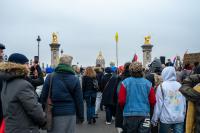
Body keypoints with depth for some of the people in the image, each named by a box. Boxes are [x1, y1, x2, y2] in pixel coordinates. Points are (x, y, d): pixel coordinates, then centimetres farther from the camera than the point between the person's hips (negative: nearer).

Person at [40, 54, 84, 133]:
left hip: (54, 113, 1)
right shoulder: (74, 79, -3)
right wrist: (81, 116, 9)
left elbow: (43, 96, 0)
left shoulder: (50, 77, -2)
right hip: (69, 114, 0)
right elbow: (79, 100, 0)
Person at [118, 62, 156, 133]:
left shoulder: (125, 82, -9)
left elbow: (121, 100, -10)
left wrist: (124, 109, 12)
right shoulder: (148, 83, -4)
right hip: (144, 114, 0)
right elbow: (153, 101, -2)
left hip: (129, 114, 0)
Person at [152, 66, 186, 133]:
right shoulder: (180, 85, 2)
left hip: (166, 118, -2)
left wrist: (155, 119, 0)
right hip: (180, 118, 3)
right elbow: (184, 103, 7)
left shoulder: (162, 86, -7)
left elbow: (158, 103, -7)